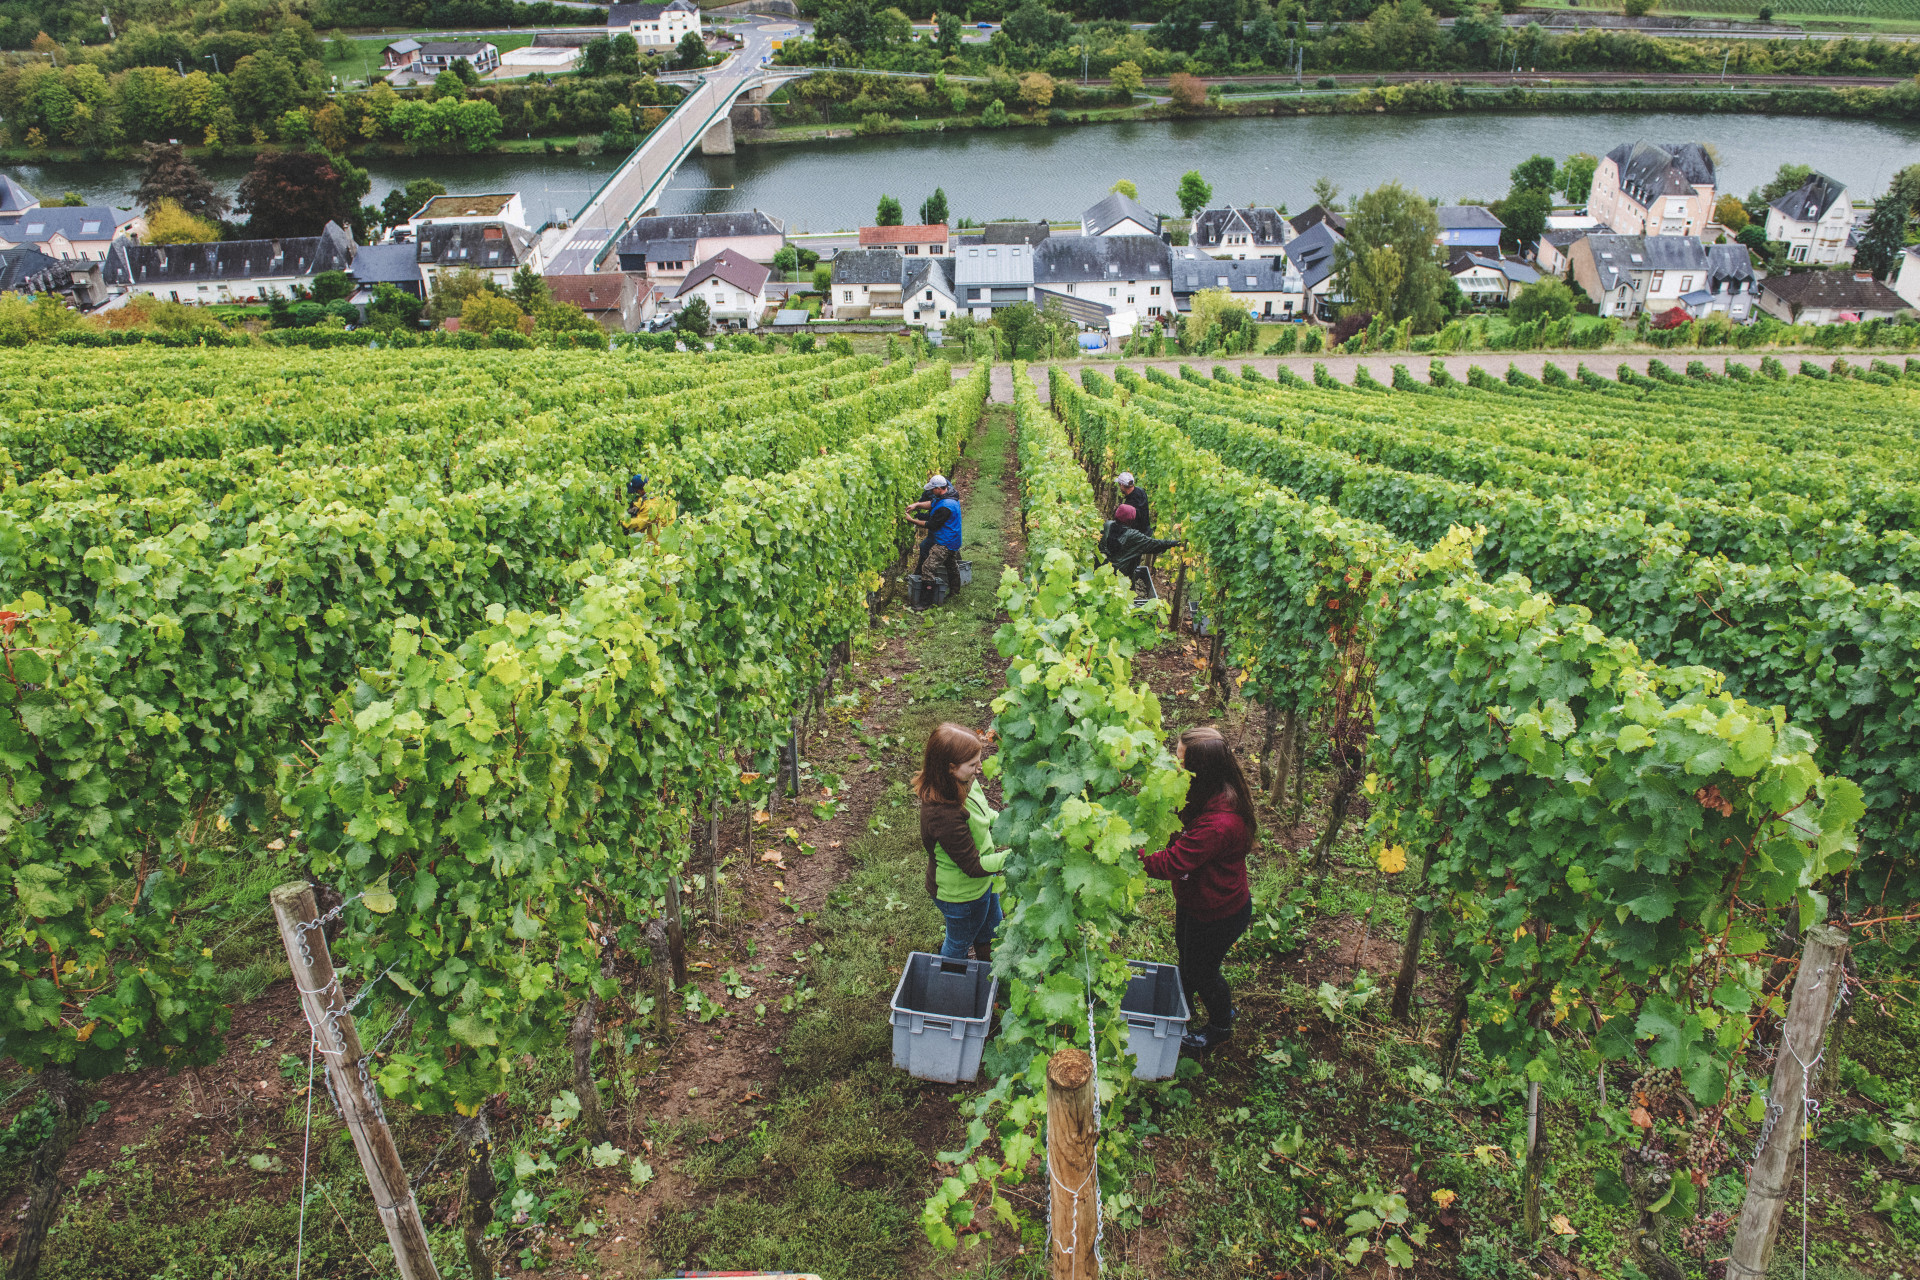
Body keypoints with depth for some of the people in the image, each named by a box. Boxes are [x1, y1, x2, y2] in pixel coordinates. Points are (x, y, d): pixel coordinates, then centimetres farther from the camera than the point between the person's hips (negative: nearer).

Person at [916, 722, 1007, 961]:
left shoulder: (964, 782, -17)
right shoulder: (943, 814, -43)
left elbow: (983, 814, 6)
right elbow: (973, 866, -33)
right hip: (961, 894, -8)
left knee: (991, 924, 34)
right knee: (959, 942, 24)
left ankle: (984, 960, 63)